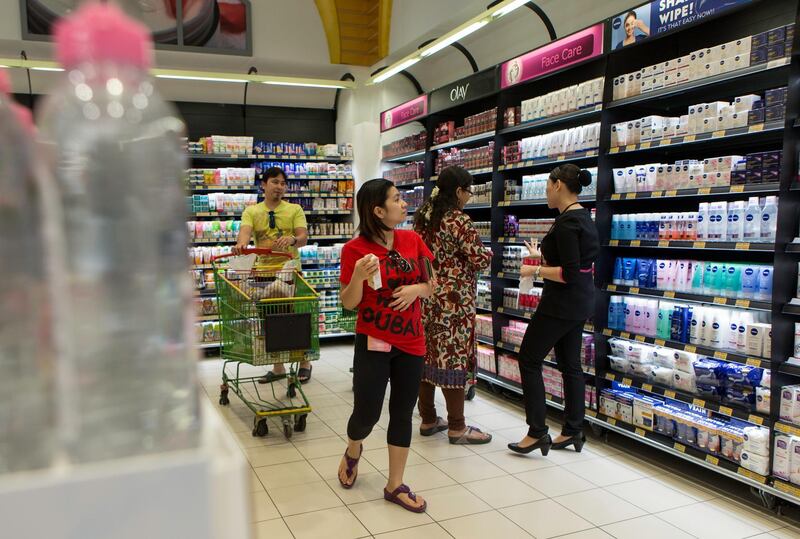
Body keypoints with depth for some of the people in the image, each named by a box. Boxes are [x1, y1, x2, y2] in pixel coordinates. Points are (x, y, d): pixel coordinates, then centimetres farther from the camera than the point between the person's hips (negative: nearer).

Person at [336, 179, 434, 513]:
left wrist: (417, 289, -12)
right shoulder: (355, 249, -11)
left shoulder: (413, 240, 1)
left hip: (411, 342, 4)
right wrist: (359, 276, -25)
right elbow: (348, 303, -7)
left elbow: (430, 285, 11)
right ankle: (353, 452, 38)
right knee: (367, 413, 2)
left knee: (402, 413, 10)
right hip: (373, 342, -4)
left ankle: (395, 486, 25)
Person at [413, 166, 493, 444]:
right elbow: (480, 260, -15)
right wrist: (489, 253, 6)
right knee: (454, 357, 0)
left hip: (426, 297, 8)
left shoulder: (423, 216, 10)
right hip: (453, 299, -8)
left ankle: (428, 419, 23)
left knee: (426, 354, 12)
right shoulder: (460, 221, -15)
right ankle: (456, 427, 9)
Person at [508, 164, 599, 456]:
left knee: (529, 359, -1)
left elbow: (569, 274, -24)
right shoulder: (584, 216, 10)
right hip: (579, 301, 10)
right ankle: (573, 431, 23)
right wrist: (543, 255, 26)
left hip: (562, 303, -10)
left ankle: (537, 433, 2)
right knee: (570, 363, 15)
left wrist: (535, 271, -14)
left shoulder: (566, 222, -20)